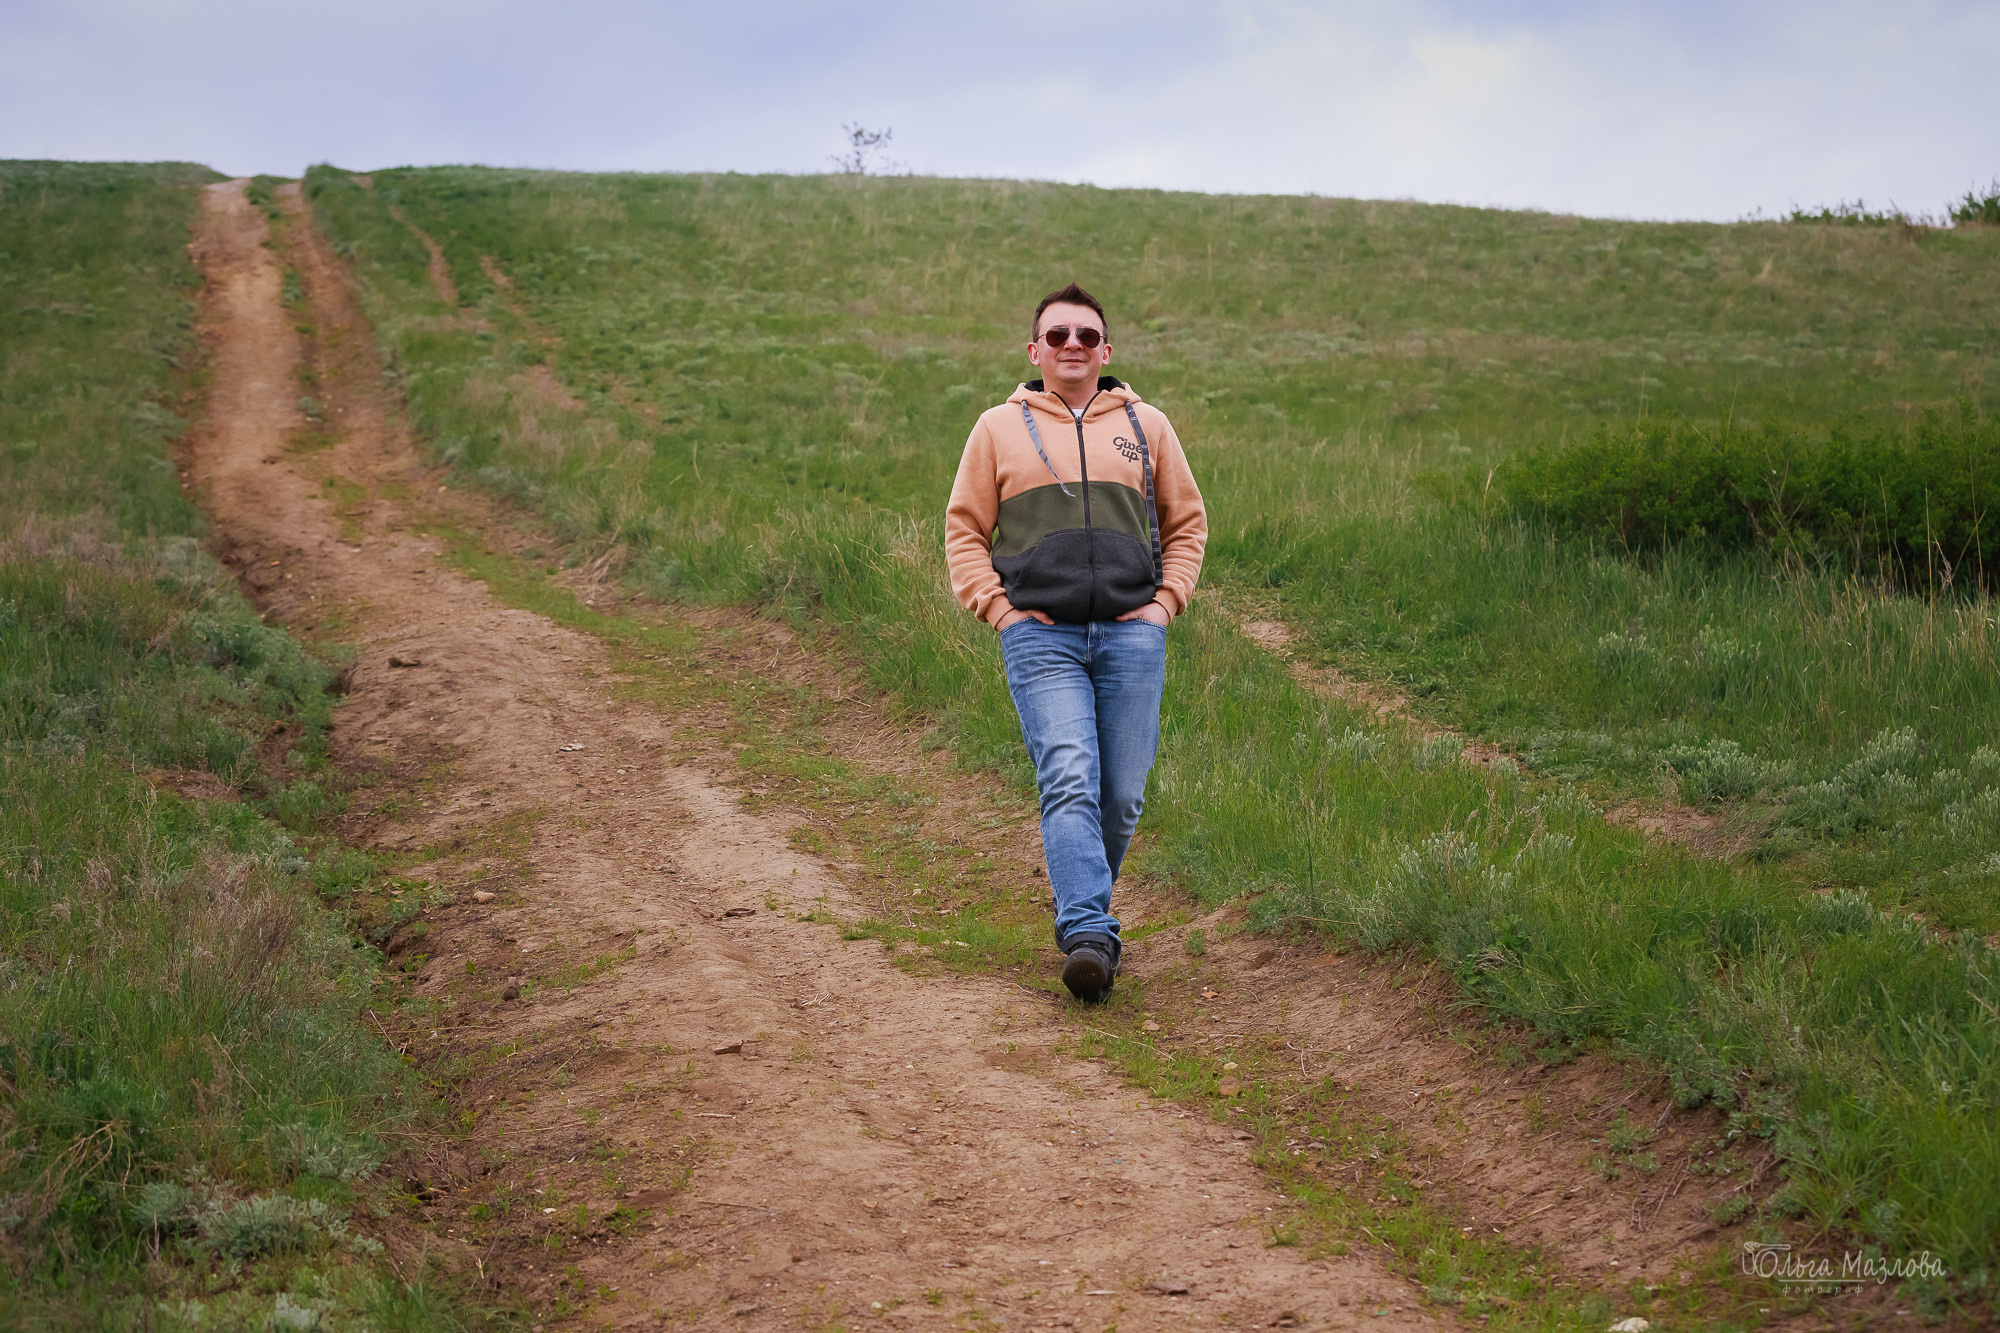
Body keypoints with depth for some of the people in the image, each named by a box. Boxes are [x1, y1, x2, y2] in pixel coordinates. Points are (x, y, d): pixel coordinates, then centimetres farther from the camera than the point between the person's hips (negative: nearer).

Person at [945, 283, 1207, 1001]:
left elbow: (1187, 522, 22)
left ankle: (1082, 909, 21)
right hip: (1041, 638, -2)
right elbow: (964, 530, 13)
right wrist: (999, 608, 0)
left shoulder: (1147, 426, 15)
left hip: (1132, 635, 2)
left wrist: (1165, 600, 8)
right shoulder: (999, 428, 12)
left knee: (1121, 795, 0)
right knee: (1069, 782, -17)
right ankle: (1088, 936, -25)